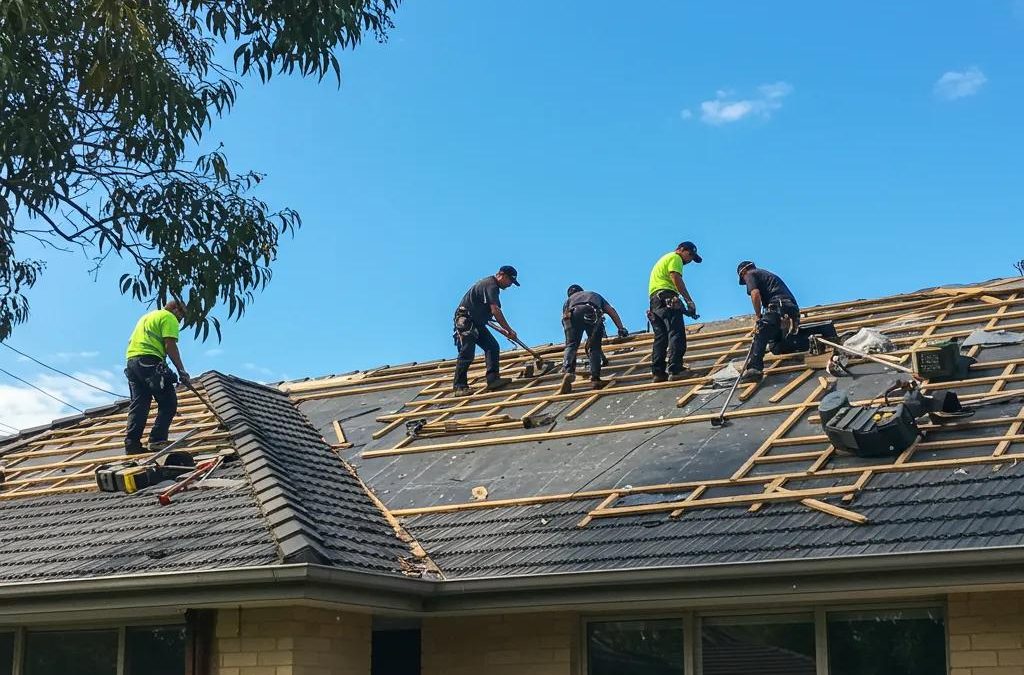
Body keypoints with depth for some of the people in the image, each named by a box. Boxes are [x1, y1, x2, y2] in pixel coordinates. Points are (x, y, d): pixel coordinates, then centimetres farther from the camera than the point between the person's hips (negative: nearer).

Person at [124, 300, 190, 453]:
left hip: (131, 360, 9)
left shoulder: (146, 316, 31)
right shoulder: (169, 317, 3)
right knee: (168, 404, -6)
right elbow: (170, 345, -9)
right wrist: (182, 371, -10)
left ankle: (132, 443, -3)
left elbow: (131, 341, 29)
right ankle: (157, 440, -16)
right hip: (149, 362, -9)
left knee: (138, 405, 6)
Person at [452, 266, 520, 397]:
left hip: (476, 322, 11)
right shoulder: (491, 285, -14)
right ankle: (460, 387, -13)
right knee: (467, 353, -15)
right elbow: (495, 311, -23)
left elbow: (489, 313, 26)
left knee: (493, 347, -1)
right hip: (466, 320, -11)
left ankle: (493, 380, -9)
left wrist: (503, 330, 21)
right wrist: (509, 330, -19)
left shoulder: (491, 285, 19)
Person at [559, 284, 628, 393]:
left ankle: (568, 372, -25)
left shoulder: (569, 299, 41)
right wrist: (621, 328, 23)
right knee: (594, 347, 9)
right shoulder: (596, 295, 45)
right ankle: (595, 378, -5)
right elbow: (611, 311, 32)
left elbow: (564, 319, 33)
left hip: (574, 313, 0)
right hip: (593, 314, 0)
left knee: (571, 345, 0)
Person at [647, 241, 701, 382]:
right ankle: (675, 370, -26)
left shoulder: (664, 259, 34)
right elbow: (676, 279, -13)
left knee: (660, 338, 6)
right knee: (676, 334, -15)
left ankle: (658, 372, 0)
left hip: (654, 299, 10)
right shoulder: (675, 258, 4)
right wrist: (689, 301, -18)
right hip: (667, 297, -10)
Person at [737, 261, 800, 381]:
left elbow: (755, 293, -6)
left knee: (760, 336, -20)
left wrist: (758, 316, 2)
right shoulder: (768, 274, 39)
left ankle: (755, 368, -38)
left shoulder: (750, 275, 14)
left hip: (778, 306, -8)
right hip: (793, 309, 8)